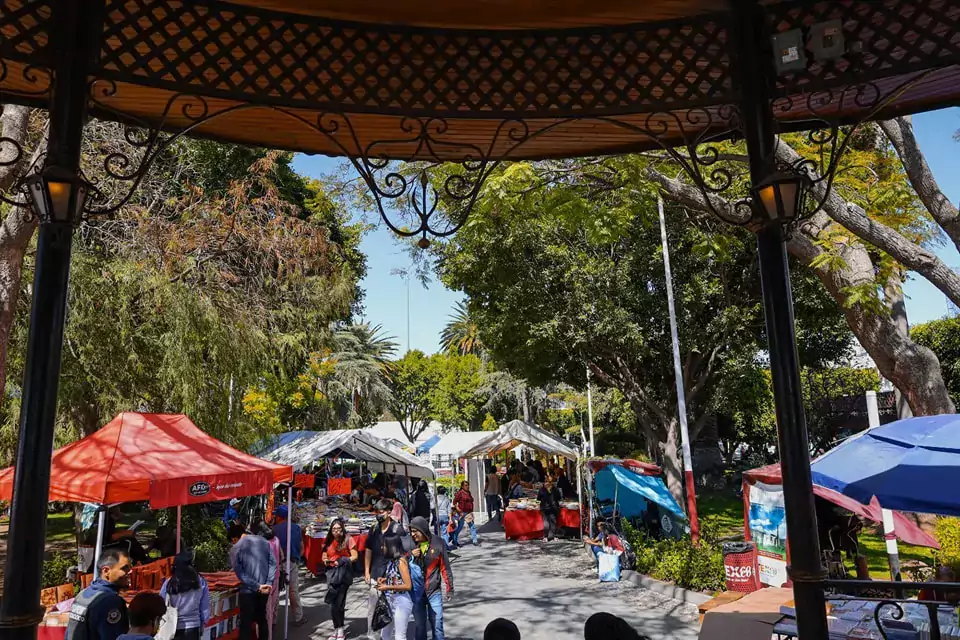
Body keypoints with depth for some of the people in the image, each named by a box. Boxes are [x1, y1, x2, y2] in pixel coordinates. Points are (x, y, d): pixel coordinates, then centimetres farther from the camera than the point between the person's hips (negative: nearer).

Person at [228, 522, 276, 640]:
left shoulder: (235, 549, -8)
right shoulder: (264, 541, 3)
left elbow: (240, 574, -13)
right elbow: (273, 563, -1)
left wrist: (257, 587, -12)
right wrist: (268, 584, -5)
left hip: (248, 590, -4)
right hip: (264, 589, 4)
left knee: (246, 623, 7)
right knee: (262, 619, 19)